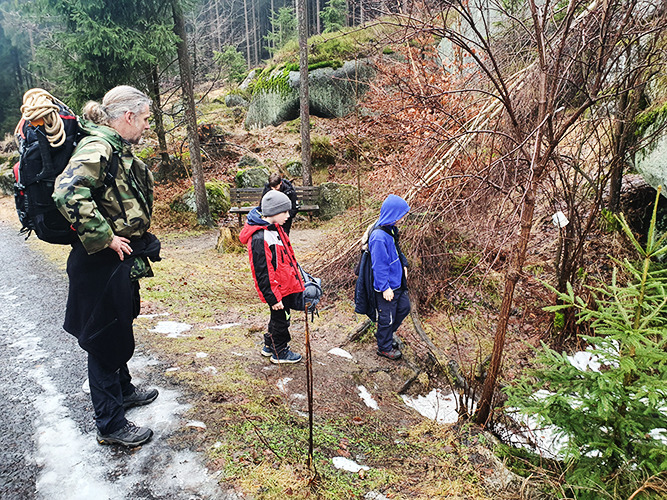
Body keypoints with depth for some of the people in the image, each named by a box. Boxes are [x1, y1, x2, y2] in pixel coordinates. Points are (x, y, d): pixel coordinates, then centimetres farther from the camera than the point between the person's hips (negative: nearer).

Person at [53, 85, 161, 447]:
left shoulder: (119, 149, 12)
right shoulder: (97, 147, -19)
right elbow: (68, 193, -34)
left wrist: (137, 241, 16)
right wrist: (105, 237, -27)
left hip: (122, 261, 10)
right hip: (103, 265, -10)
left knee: (119, 331, 24)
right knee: (105, 339, 3)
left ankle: (122, 390, 45)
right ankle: (110, 424, 17)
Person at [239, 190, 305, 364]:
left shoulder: (274, 228, 4)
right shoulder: (259, 238, -28)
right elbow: (262, 273, -25)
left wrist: (295, 276, 24)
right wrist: (273, 298, -21)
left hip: (285, 284, 9)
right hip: (277, 290, -9)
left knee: (279, 317, 24)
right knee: (280, 319, 10)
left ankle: (270, 345, 43)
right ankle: (280, 352, 30)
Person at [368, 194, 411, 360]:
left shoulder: (391, 229, 1)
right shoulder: (379, 237, -29)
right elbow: (379, 266, -25)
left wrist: (403, 265, 13)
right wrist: (385, 288, -20)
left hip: (397, 281, 10)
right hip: (387, 287, -10)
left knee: (404, 306, 23)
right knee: (387, 317, 8)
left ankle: (386, 335, 42)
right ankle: (384, 347, 30)